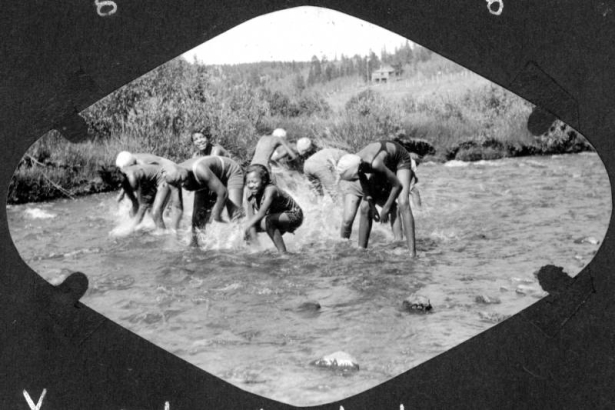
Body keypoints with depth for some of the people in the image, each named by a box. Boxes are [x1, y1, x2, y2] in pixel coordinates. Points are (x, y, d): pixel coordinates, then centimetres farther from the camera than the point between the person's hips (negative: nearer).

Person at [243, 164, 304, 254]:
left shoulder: (270, 190, -32)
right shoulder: (249, 193, -13)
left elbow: (261, 213, -44)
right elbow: (251, 217, -13)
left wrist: (248, 226, -53)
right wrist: (254, 240, -20)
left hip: (294, 216, -8)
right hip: (278, 217, 8)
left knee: (266, 221, -32)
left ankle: (283, 253, -25)